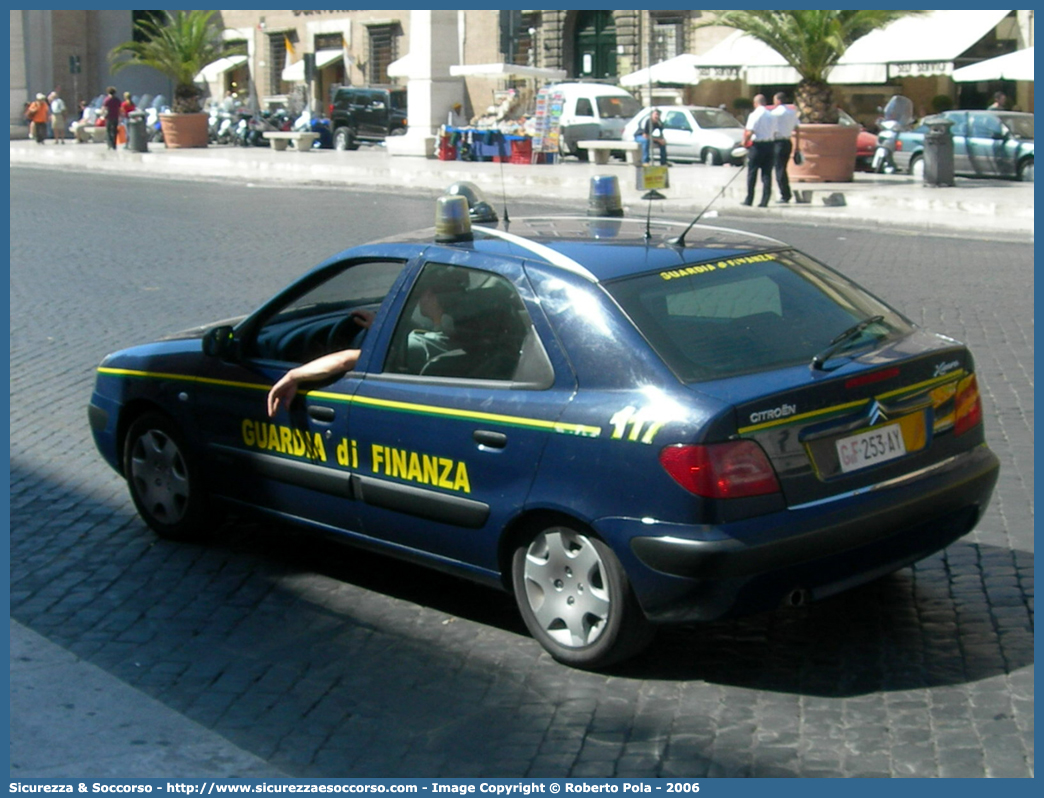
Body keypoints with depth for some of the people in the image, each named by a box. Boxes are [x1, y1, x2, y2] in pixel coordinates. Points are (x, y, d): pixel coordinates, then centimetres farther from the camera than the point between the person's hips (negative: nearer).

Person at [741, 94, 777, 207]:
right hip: (770, 144, 5)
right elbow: (774, 132, 10)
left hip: (757, 145, -5)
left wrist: (745, 142, -2)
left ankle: (749, 200, 7)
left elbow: (749, 132, -17)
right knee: (767, 174, 5)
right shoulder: (771, 116, 9)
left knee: (752, 173, 4)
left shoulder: (754, 115, -10)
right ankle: (764, 201, 3)